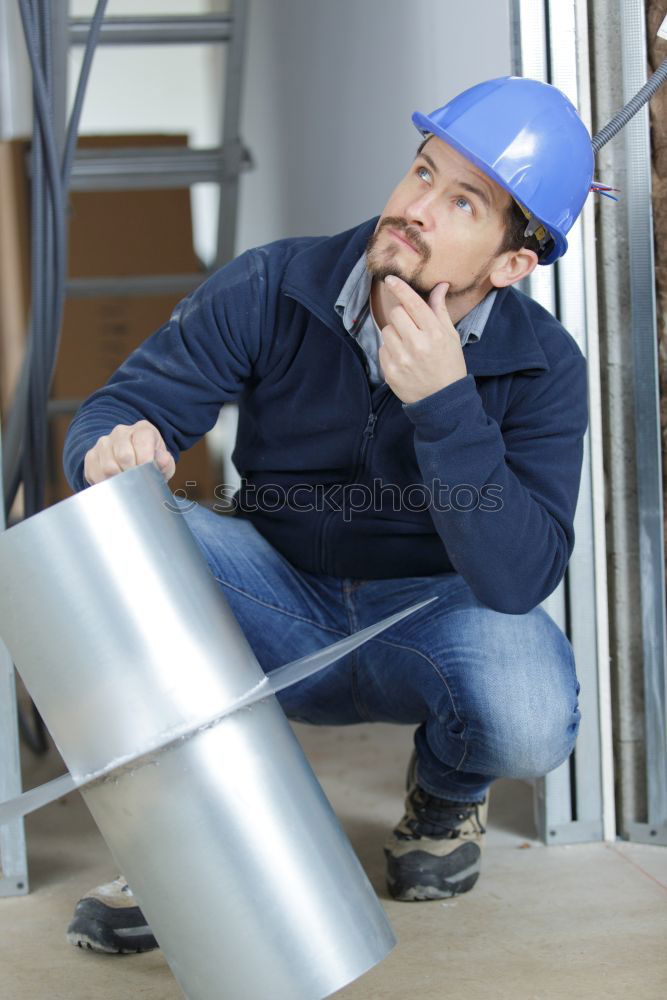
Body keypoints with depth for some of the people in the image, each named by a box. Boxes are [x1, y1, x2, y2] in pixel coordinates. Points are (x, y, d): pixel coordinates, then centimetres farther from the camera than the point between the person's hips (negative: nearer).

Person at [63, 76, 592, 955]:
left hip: (434, 617, -1)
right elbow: (124, 406, -14)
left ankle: (449, 791, 6)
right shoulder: (273, 289, -15)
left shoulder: (543, 368, -18)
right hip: (281, 612, 2)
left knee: (528, 719, -36)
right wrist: (112, 450, -40)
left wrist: (445, 401, -39)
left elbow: (518, 578, -29)